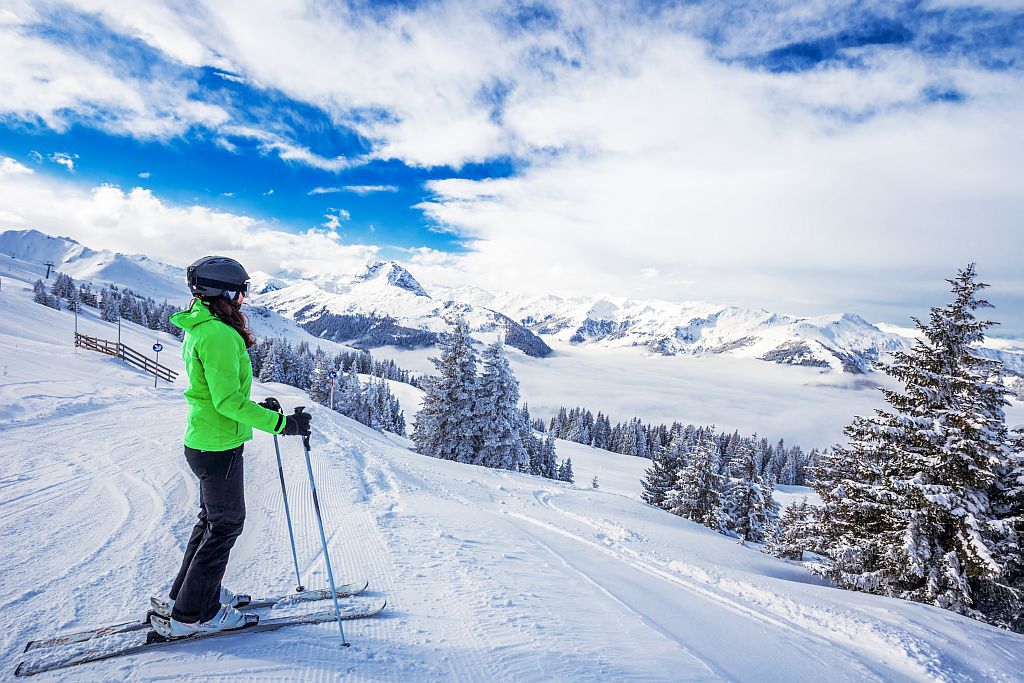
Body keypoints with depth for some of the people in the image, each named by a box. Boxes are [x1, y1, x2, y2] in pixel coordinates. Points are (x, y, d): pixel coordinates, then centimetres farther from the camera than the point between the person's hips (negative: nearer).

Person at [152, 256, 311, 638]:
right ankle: (191, 614, 19)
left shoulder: (200, 328, 10)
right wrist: (281, 424, -23)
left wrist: (258, 408, 14)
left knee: (212, 520, 23)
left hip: (204, 443, 10)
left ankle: (184, 595, 38)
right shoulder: (219, 334, -22)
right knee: (226, 525, 5)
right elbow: (228, 401, -26)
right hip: (219, 447, -10)